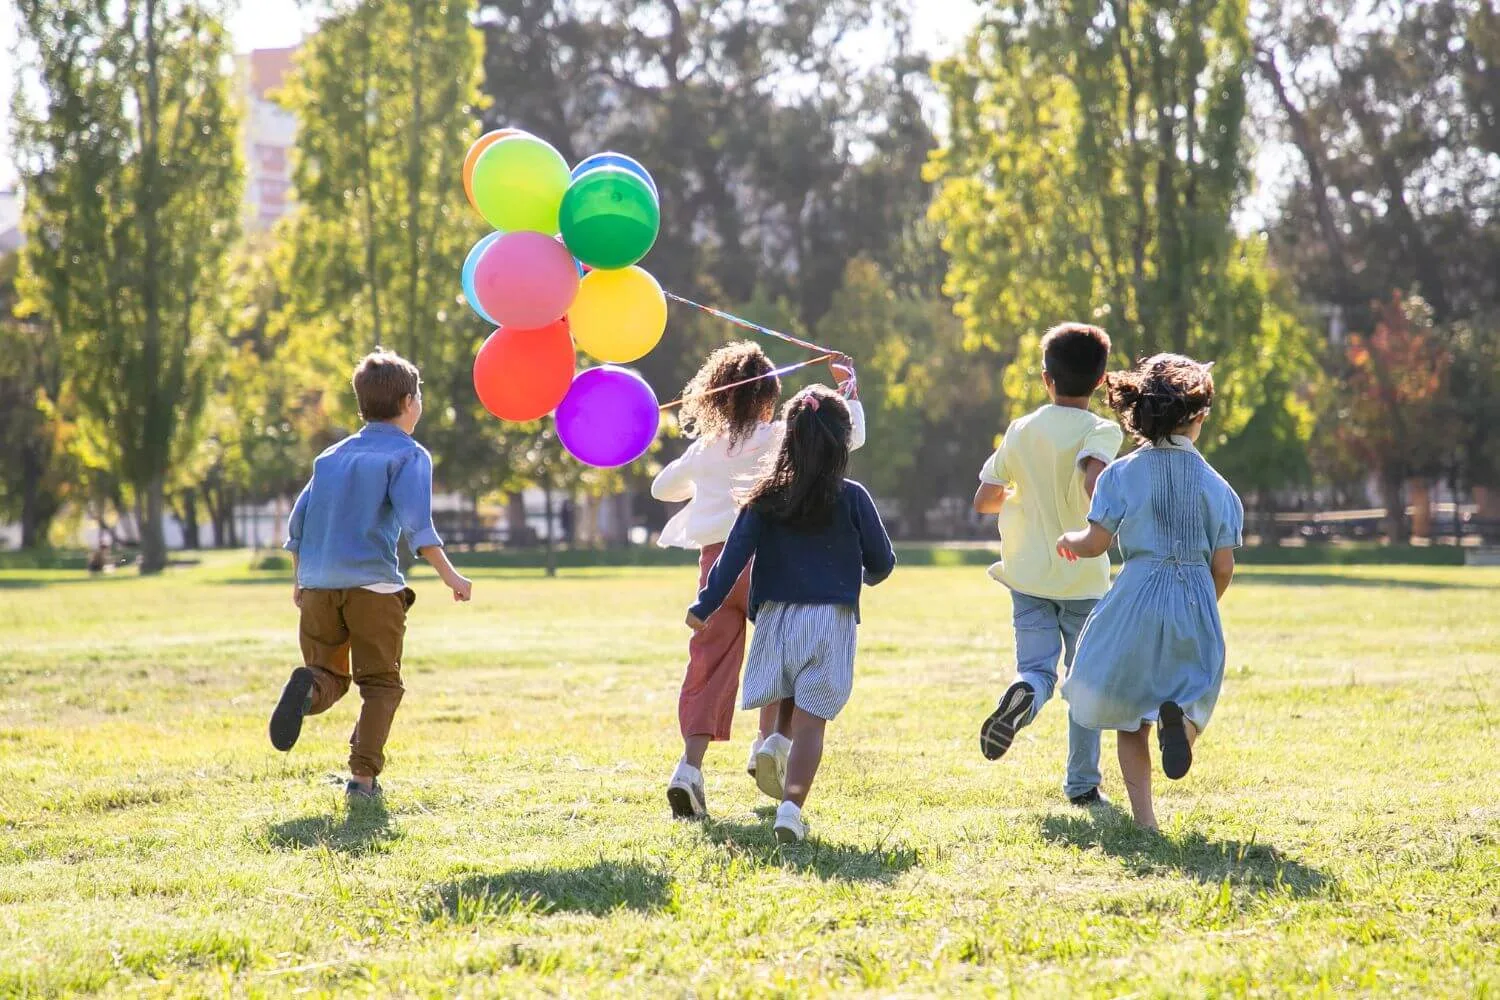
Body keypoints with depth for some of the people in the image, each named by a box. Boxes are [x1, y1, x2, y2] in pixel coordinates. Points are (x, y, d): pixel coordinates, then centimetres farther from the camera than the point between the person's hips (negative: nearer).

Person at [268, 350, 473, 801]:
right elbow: (415, 522, -13)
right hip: (372, 583, -4)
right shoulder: (409, 454, 2)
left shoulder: (332, 455, 20)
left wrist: (299, 580, 27)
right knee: (381, 683, 7)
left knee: (330, 678, 11)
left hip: (318, 583, 4)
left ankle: (307, 686, -25)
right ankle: (363, 775, -6)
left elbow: (297, 522, 17)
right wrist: (449, 575, -13)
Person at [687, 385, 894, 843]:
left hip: (776, 616, 2)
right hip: (830, 619, -2)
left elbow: (734, 554, -5)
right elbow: (882, 561, 5)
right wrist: (868, 575, 28)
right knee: (811, 720, -5)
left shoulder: (767, 498, 2)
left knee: (786, 707, 24)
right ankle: (791, 804, -19)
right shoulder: (851, 498, -2)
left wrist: (705, 607, -3)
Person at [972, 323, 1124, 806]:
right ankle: (1082, 783, 16)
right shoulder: (1102, 431, -9)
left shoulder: (1022, 431, 3)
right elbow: (1095, 480, -30)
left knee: (1037, 669, 0)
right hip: (1085, 578, -2)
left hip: (1030, 575, 2)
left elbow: (983, 500, 6)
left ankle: (1022, 694, -37)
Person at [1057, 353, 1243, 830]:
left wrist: (1069, 540, 16)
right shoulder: (1215, 484, 2)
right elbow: (1223, 566, 2)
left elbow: (1095, 543, -7)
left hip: (1138, 600, -1)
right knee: (1192, 690, 14)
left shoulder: (1123, 474, -2)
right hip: (1196, 604, 1)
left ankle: (1144, 817, 2)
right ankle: (1179, 717, -24)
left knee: (1129, 714, 11)